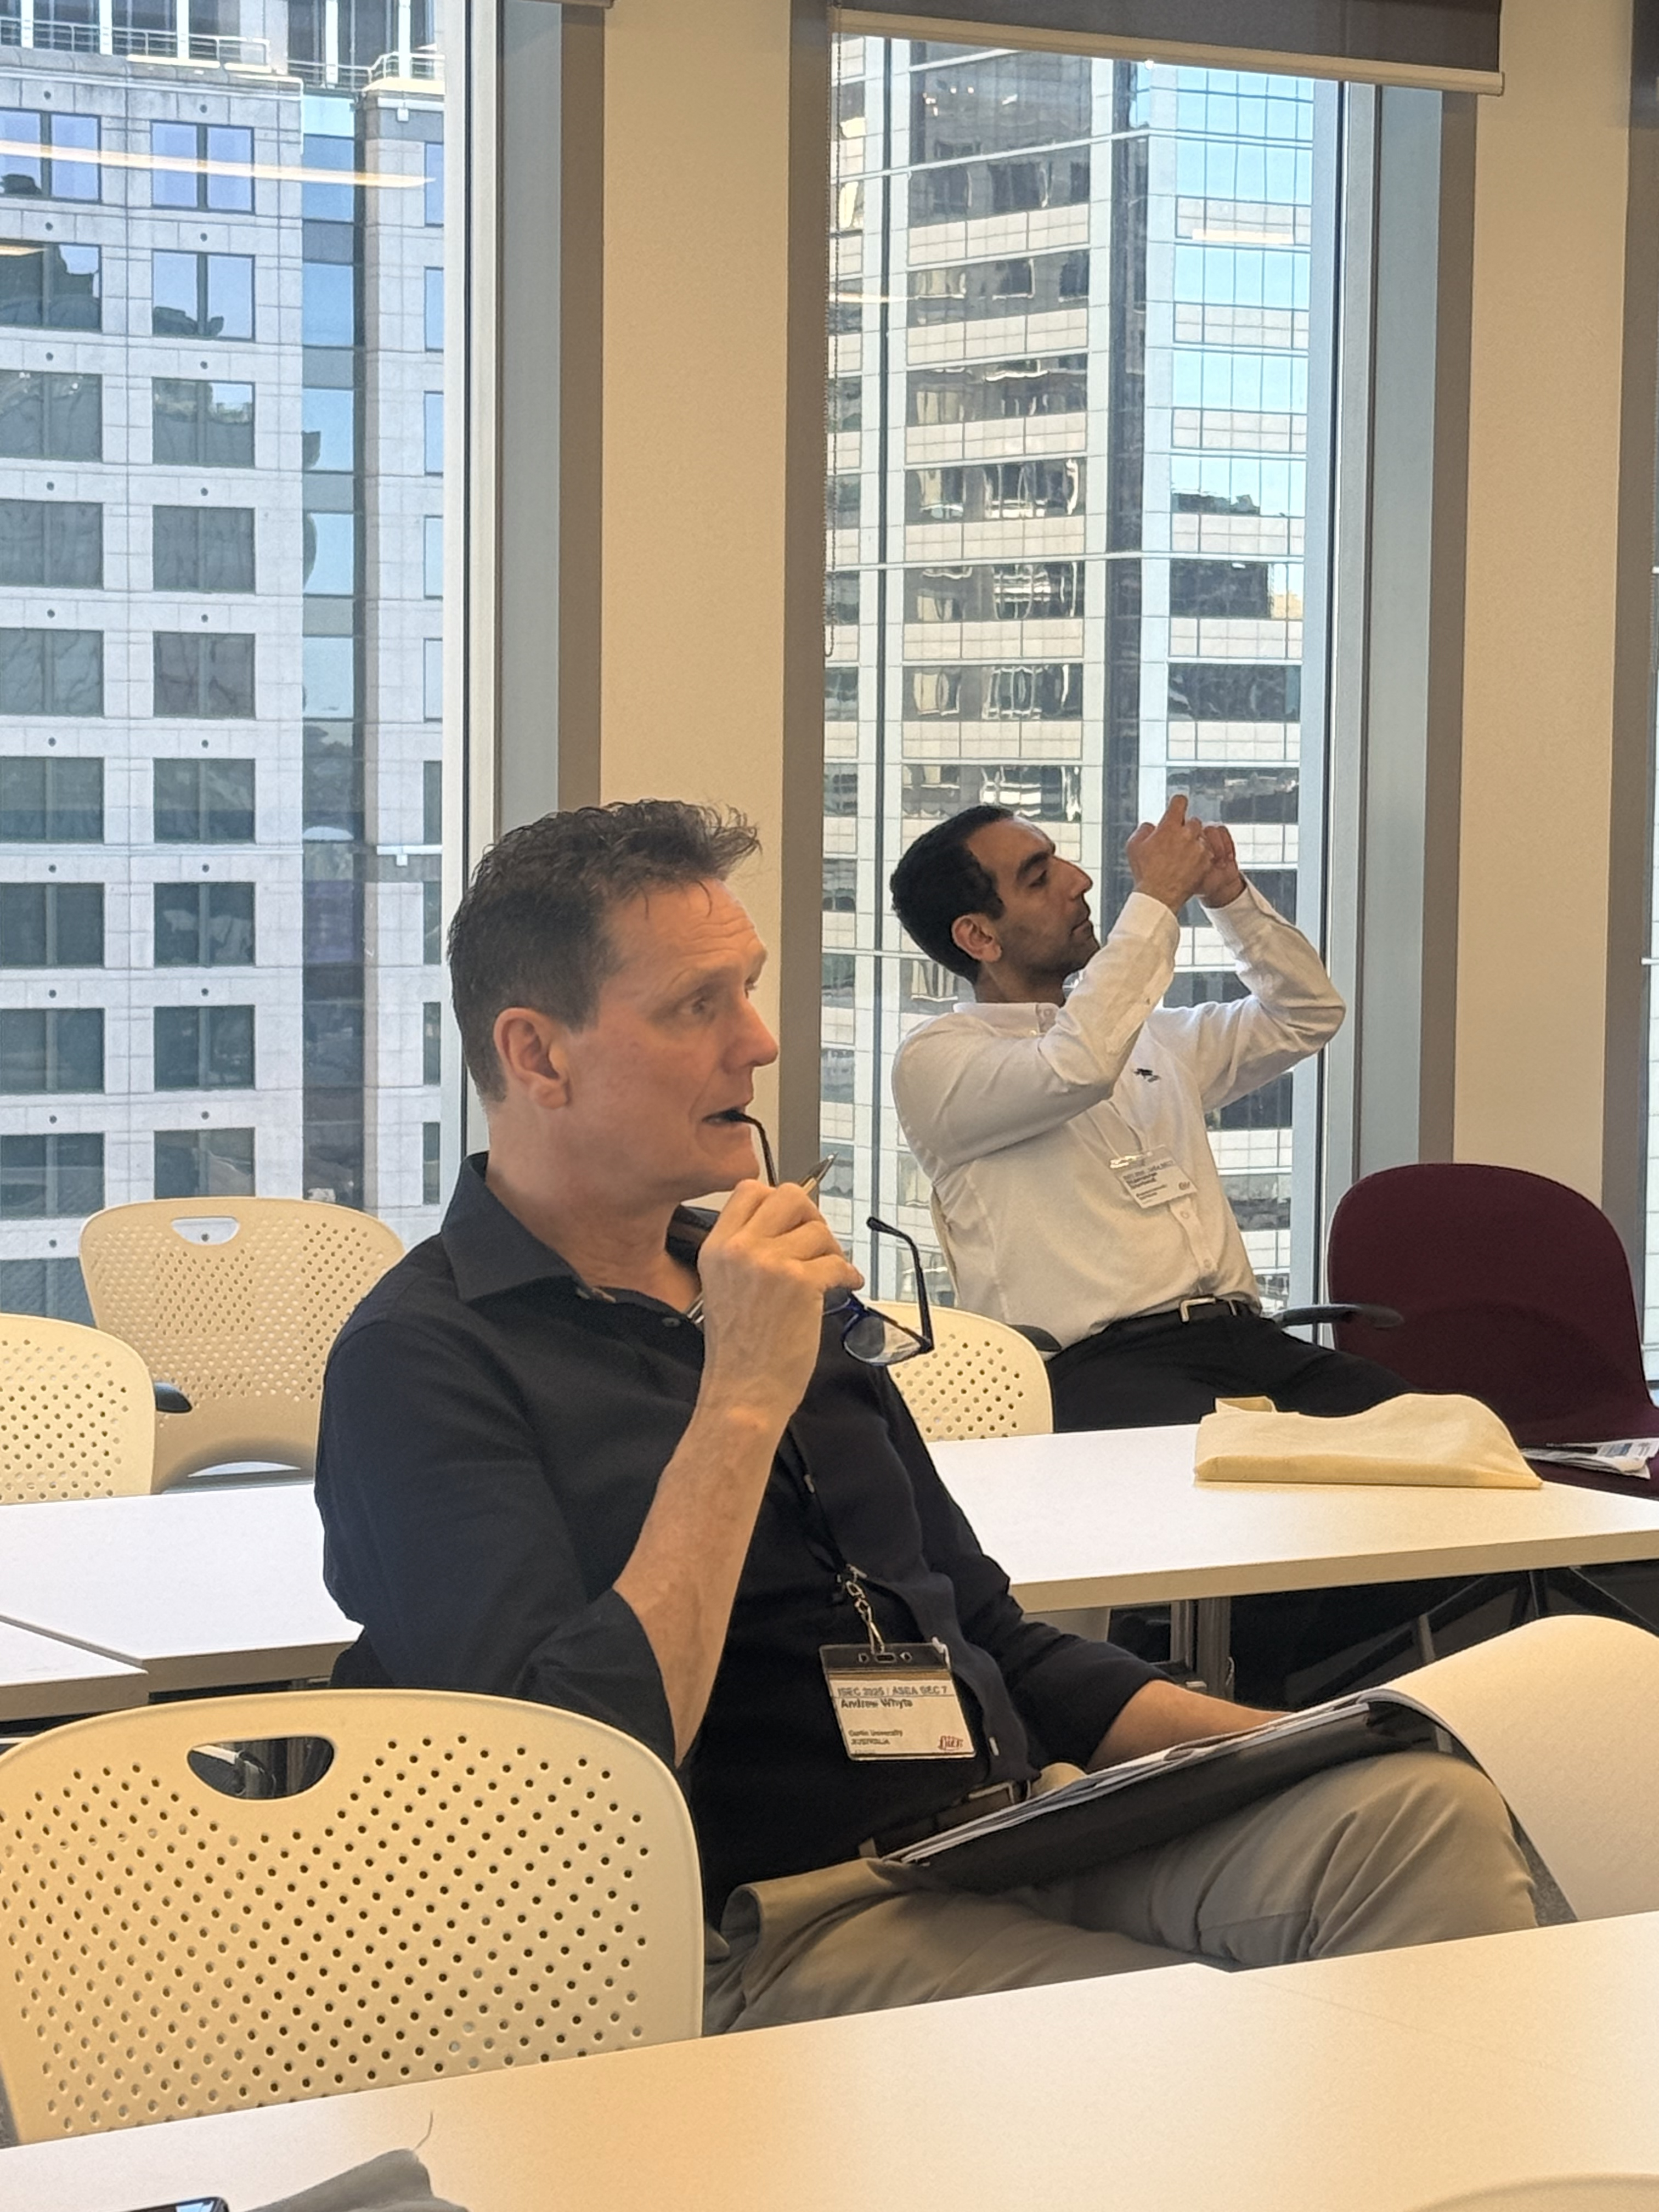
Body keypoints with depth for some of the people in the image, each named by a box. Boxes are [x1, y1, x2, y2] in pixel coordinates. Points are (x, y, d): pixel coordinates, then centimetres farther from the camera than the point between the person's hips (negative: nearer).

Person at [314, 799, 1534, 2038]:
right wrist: (742, 1403, -16)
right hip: (770, 1928, -8)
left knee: (1429, 1810, -21)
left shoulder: (778, 1286, 21)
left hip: (1017, 1832, 8)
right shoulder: (421, 1364, -4)